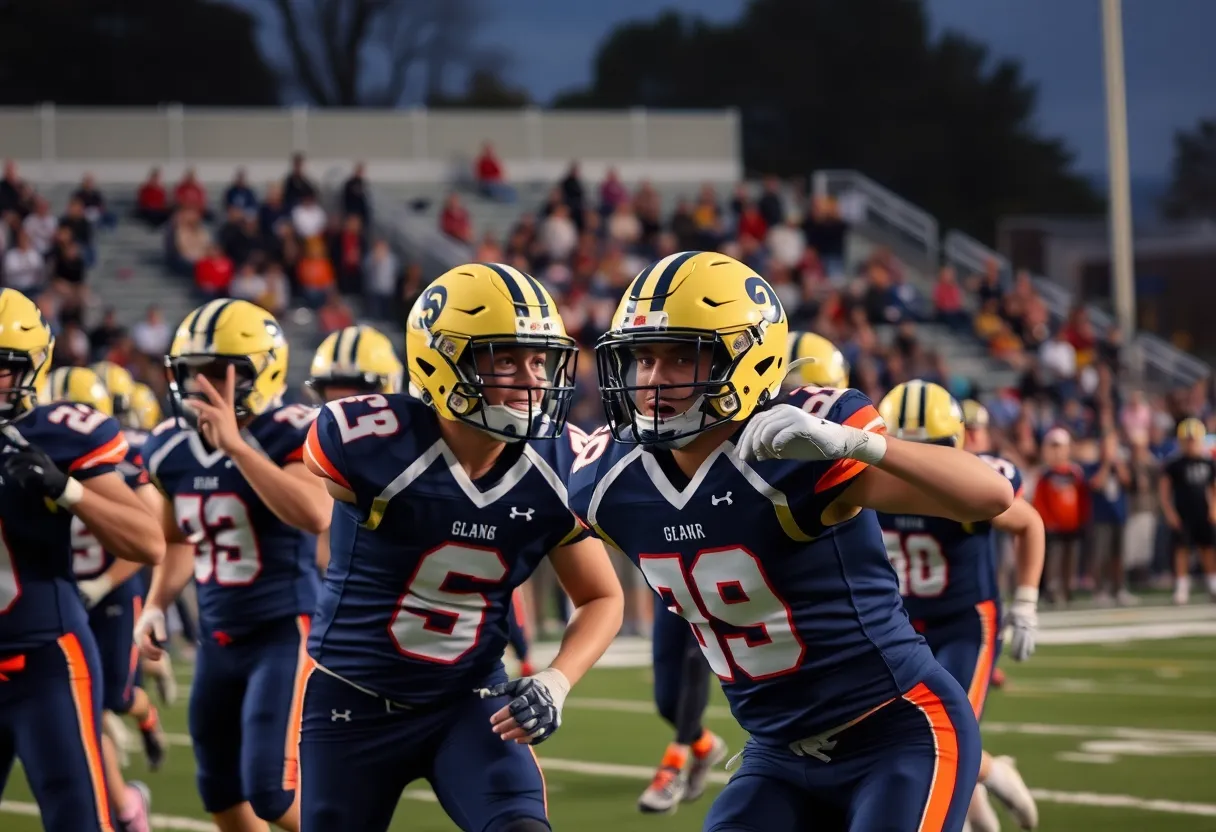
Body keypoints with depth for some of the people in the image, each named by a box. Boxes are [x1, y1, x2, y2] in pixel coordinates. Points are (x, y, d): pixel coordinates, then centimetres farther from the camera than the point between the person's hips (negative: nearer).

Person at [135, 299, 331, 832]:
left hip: (286, 630, -7)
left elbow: (316, 517, -38)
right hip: (219, 638, 7)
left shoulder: (290, 436, -18)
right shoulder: (171, 449, 3)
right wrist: (155, 605, 4)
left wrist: (235, 444, -37)